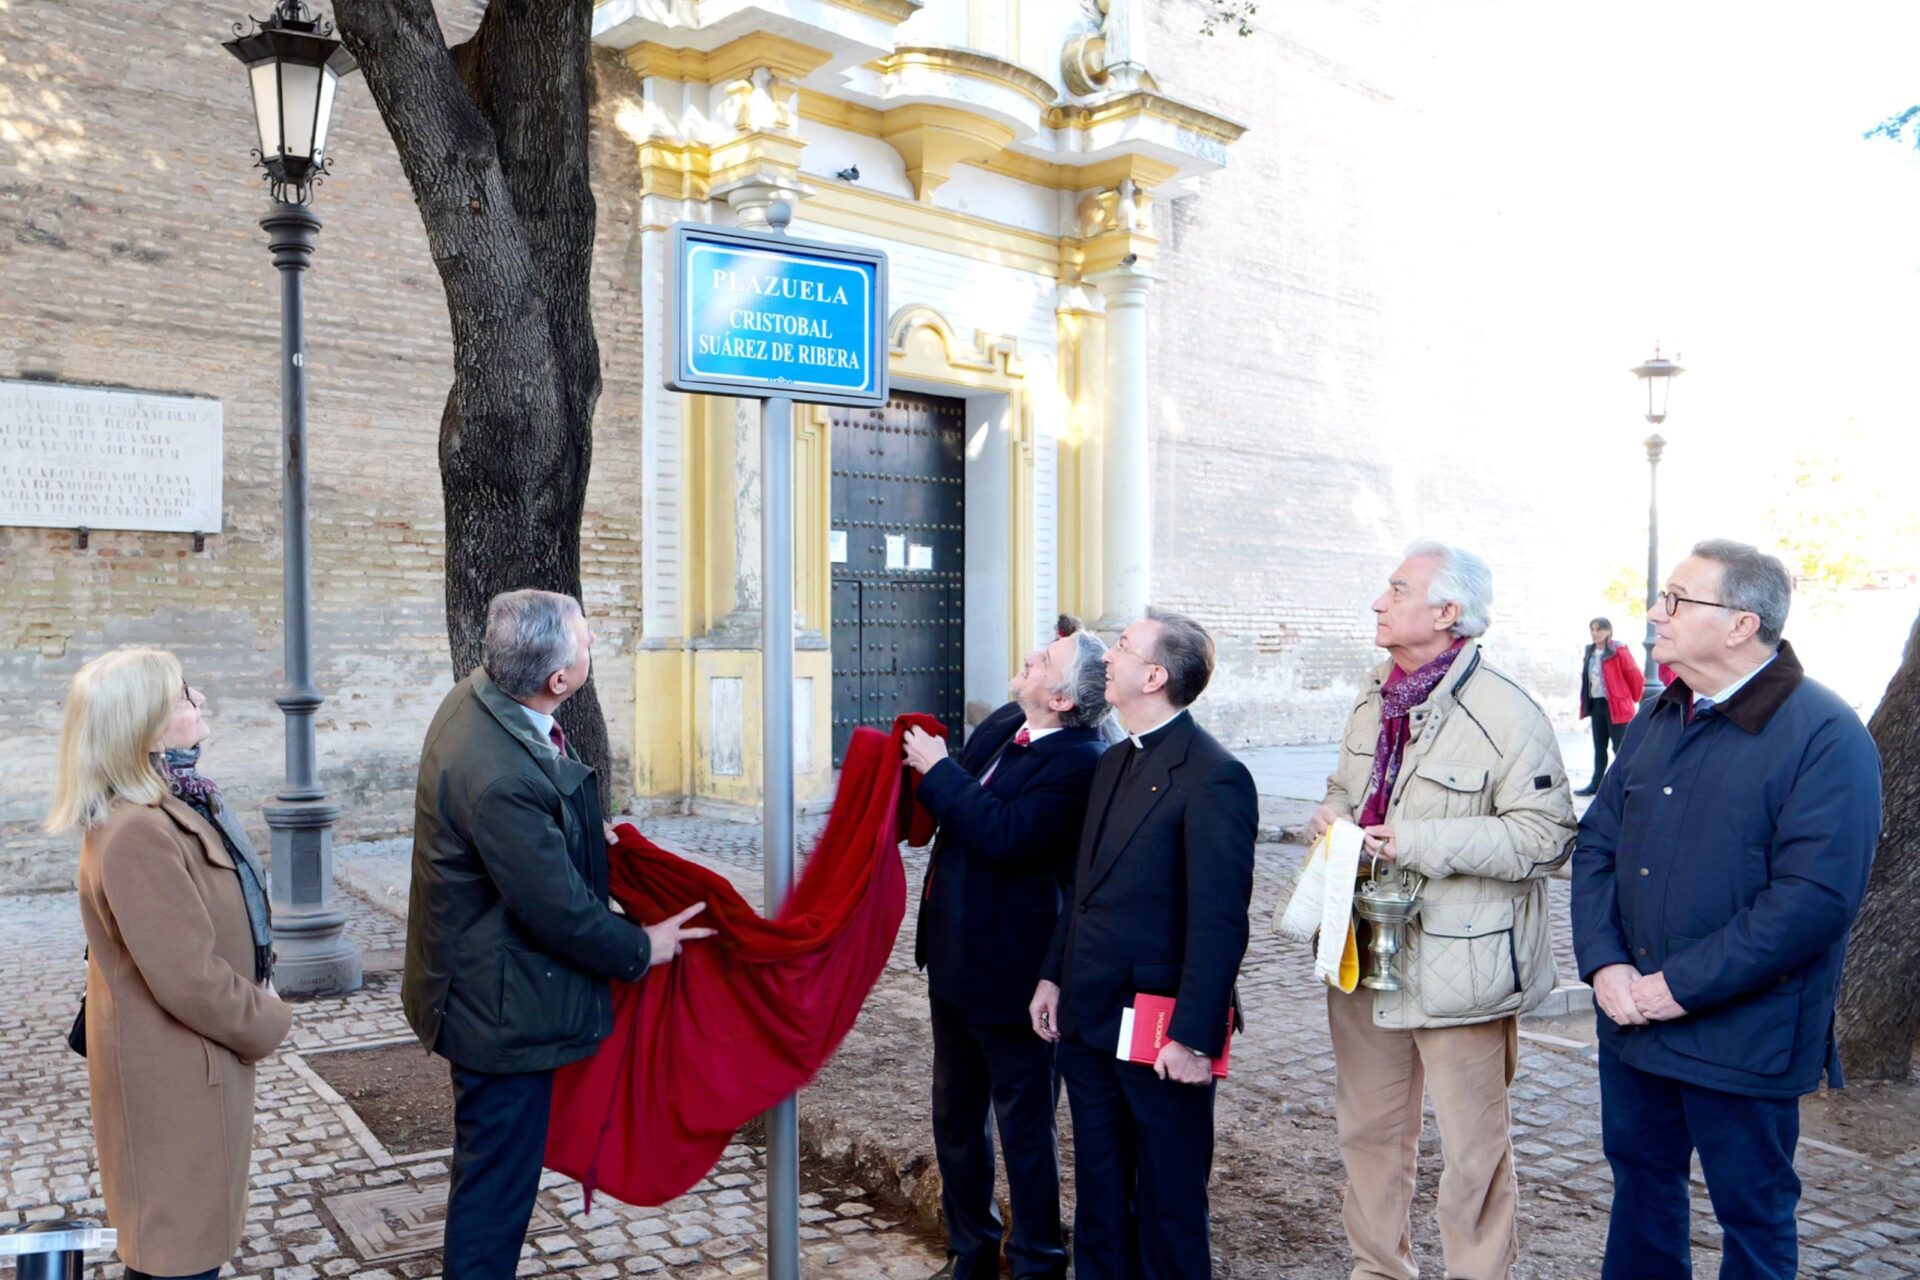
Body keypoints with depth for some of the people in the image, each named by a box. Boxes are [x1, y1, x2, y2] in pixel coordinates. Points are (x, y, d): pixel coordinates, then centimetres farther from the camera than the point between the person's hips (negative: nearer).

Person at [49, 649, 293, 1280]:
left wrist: (253, 995, 3)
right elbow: (189, 980, -27)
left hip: (189, 1065, 10)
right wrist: (267, 1021, -12)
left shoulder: (162, 809, 3)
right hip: (174, 1082, -10)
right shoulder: (137, 835, -29)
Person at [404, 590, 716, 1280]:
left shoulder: (479, 692, -4)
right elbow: (557, 908, -24)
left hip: (481, 983, 10)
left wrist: (584, 834, 12)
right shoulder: (500, 777, -34)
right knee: (498, 1177, 8)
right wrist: (640, 949, -10)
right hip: (502, 1006, -10)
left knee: (495, 1164, 25)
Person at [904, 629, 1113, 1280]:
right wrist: (926, 768, -6)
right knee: (955, 1115, 22)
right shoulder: (1002, 725, 3)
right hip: (956, 956, 9)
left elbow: (1006, 835, -31)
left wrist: (940, 769, -21)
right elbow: (955, 808, 14)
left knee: (1024, 1127, 9)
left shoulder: (1080, 762, -23)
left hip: (1010, 969, -9)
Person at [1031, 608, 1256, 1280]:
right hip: (1087, 1021, 8)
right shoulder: (1113, 763, 11)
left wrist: (1193, 1037, -19)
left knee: (1168, 1206, 10)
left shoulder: (1213, 777, -17)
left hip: (1159, 1032, -8)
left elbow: (1220, 921, -19)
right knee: (1099, 1198, 20)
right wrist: (1053, 976, 12)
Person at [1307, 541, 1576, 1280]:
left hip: (1457, 964, -7)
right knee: (1367, 1127, 19)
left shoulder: (1506, 715, -16)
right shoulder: (1373, 702, 9)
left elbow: (1545, 838, -18)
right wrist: (1332, 818, -1)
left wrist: (1422, 843, -23)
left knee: (1471, 1149, 7)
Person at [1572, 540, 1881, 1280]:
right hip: (1633, 1018, 6)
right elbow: (1597, 843, 7)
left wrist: (1681, 986, -20)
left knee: (1752, 1211, 12)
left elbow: (1815, 897, -22)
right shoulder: (1660, 718, 7)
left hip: (1743, 1037, -6)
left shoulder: (1825, 736, -15)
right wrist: (1604, 962, -8)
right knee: (1640, 1174, 21)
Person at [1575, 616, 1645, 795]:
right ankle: (1596, 784, 23)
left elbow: (1636, 677, -8)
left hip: (1616, 706, -7)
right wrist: (1585, 704, 16)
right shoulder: (1589, 653, 9)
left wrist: (1632, 700, 4)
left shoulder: (1619, 651, -12)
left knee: (1620, 749, -4)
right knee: (1599, 748, 15)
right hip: (1596, 705, 7)